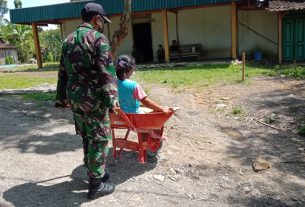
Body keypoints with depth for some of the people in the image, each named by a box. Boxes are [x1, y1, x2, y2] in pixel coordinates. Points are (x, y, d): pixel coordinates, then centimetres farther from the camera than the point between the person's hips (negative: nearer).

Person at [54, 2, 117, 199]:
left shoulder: (68, 39, 15)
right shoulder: (98, 38, -9)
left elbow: (63, 72, 17)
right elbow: (106, 72, -19)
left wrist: (62, 97, 20)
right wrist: (111, 98, -19)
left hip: (74, 96, 8)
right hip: (93, 97, -8)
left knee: (86, 137, 18)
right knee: (99, 139, 1)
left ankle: (95, 173, 32)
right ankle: (96, 185, 9)